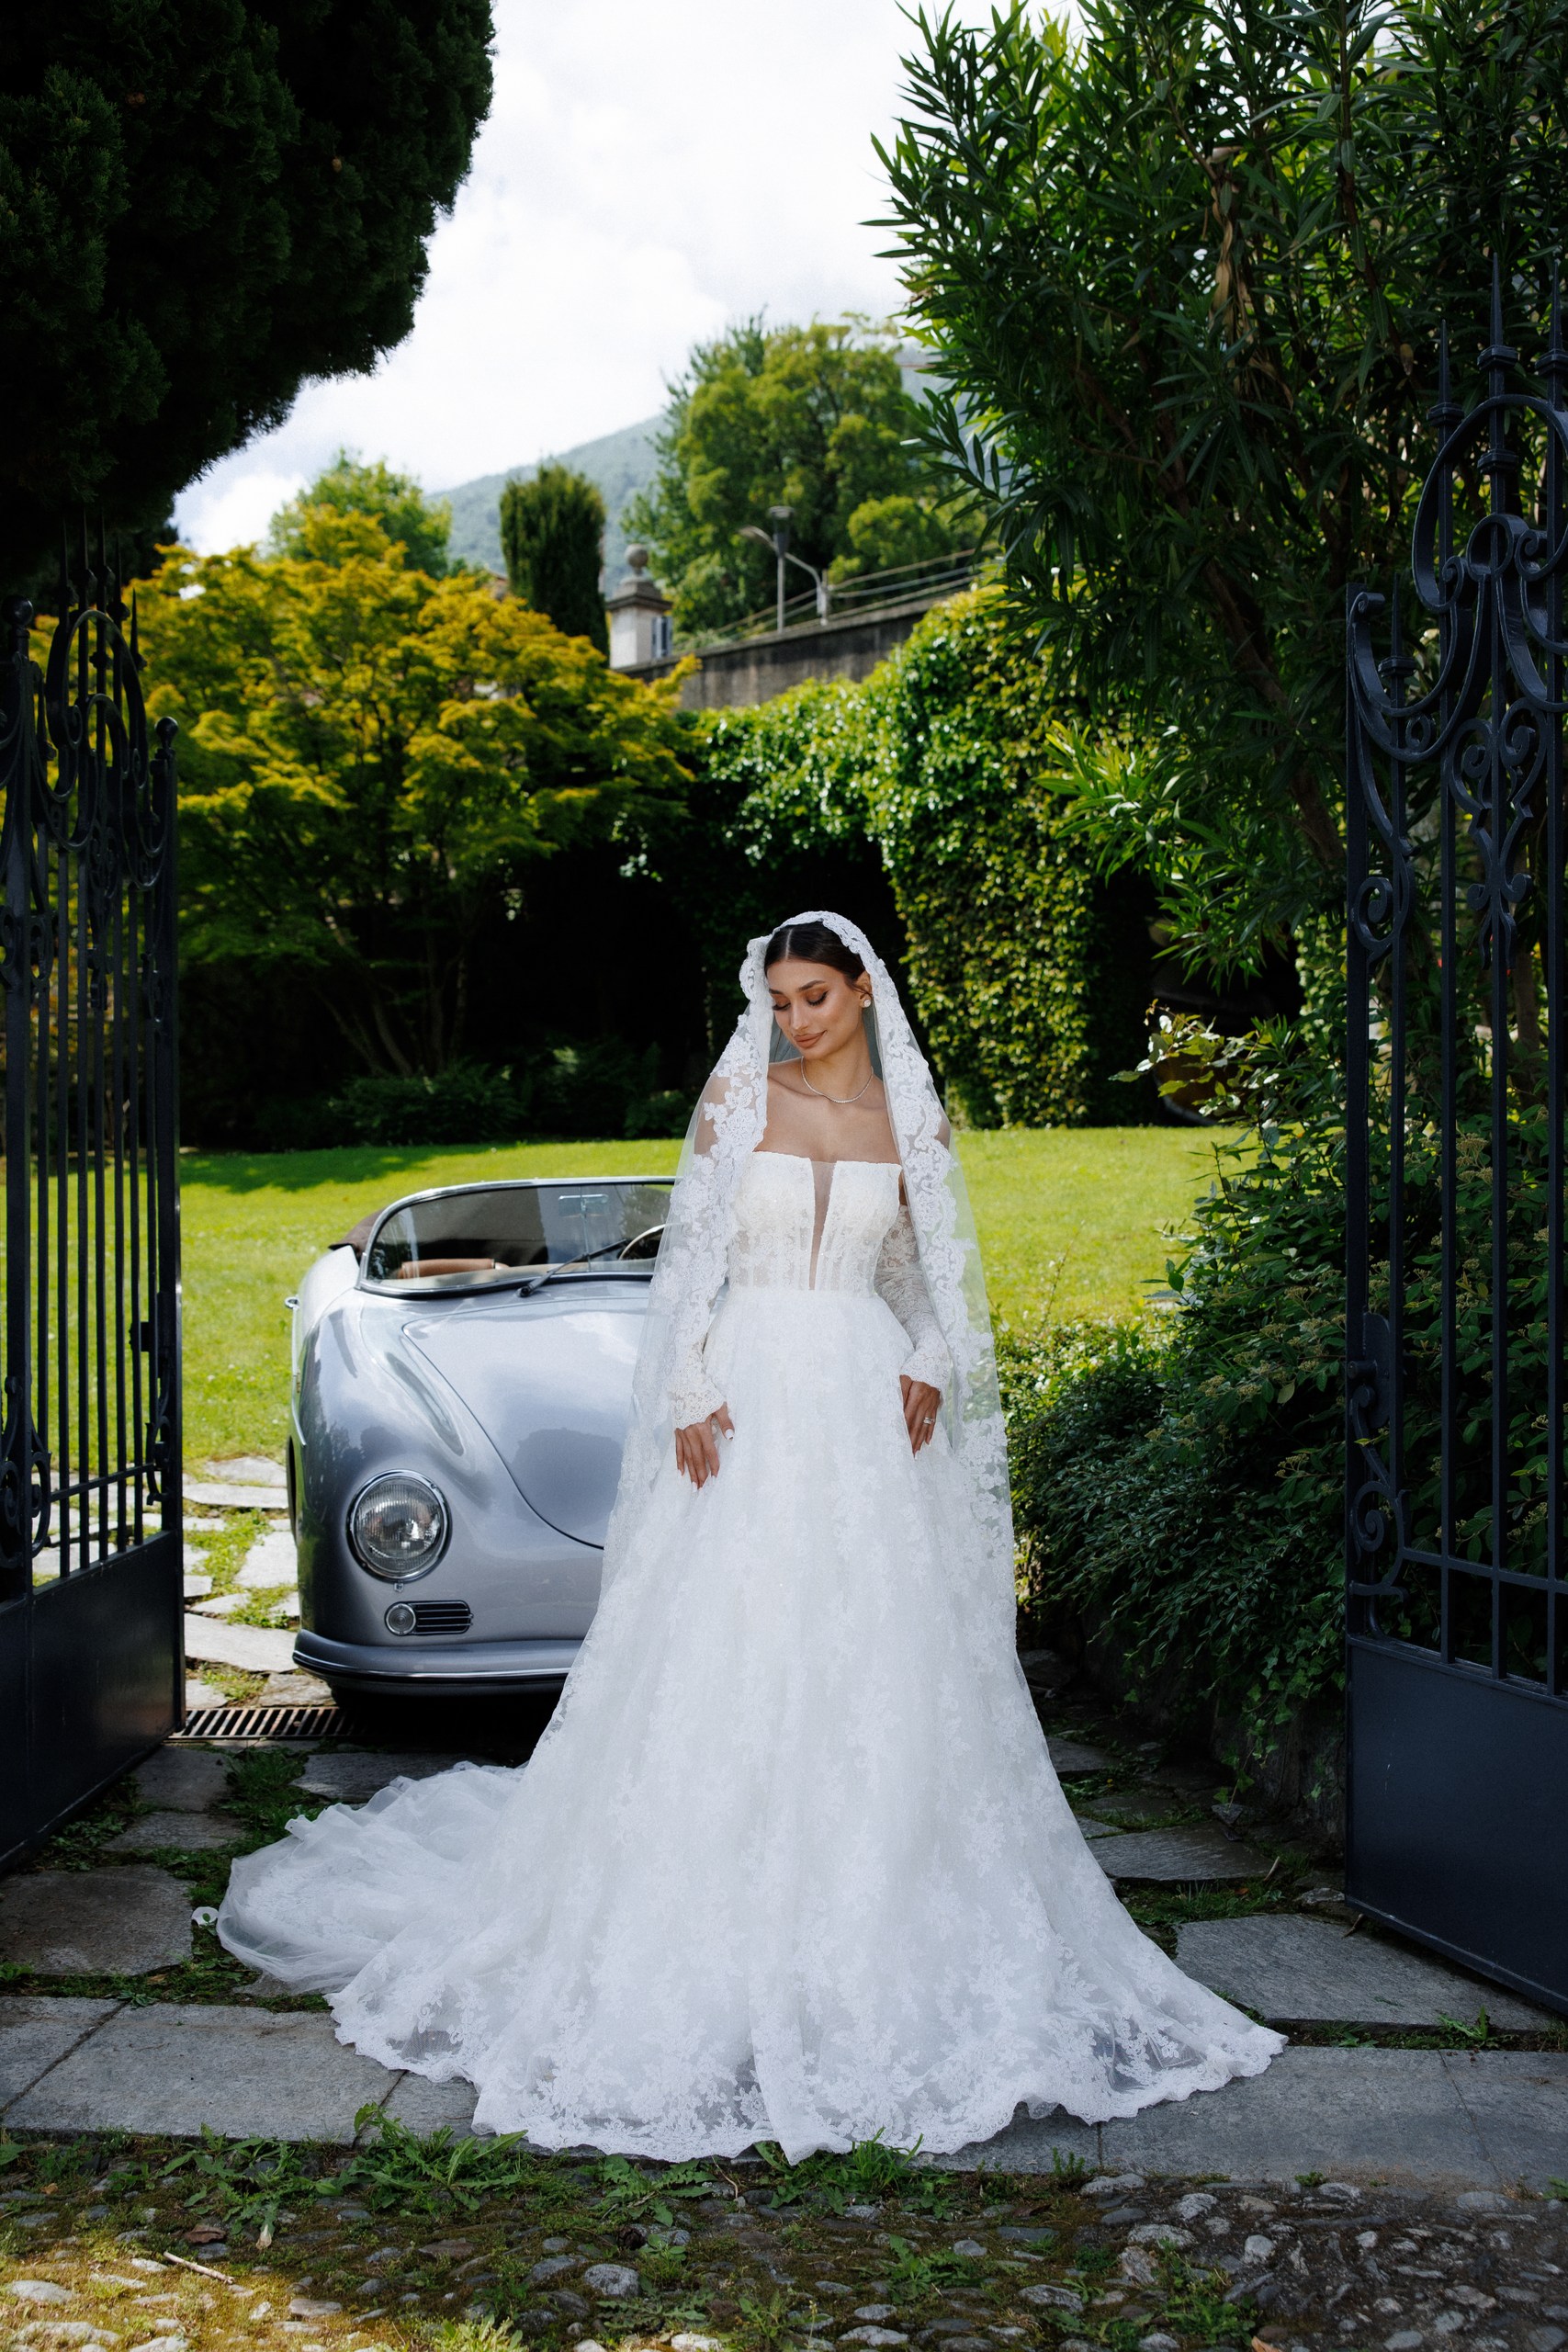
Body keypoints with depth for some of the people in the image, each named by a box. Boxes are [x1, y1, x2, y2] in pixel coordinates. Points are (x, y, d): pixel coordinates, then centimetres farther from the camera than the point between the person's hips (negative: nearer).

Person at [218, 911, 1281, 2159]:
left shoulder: (910, 1120, 9)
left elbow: (932, 1276, 15)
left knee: (874, 1668, 0)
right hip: (749, 1398, -1)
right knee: (728, 1663, -4)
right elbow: (690, 1254, 2)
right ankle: (727, 1935, 5)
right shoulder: (736, 1098, 5)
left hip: (868, 1402, 2)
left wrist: (932, 1374, -3)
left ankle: (870, 1938, 11)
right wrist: (689, 1398, -8)